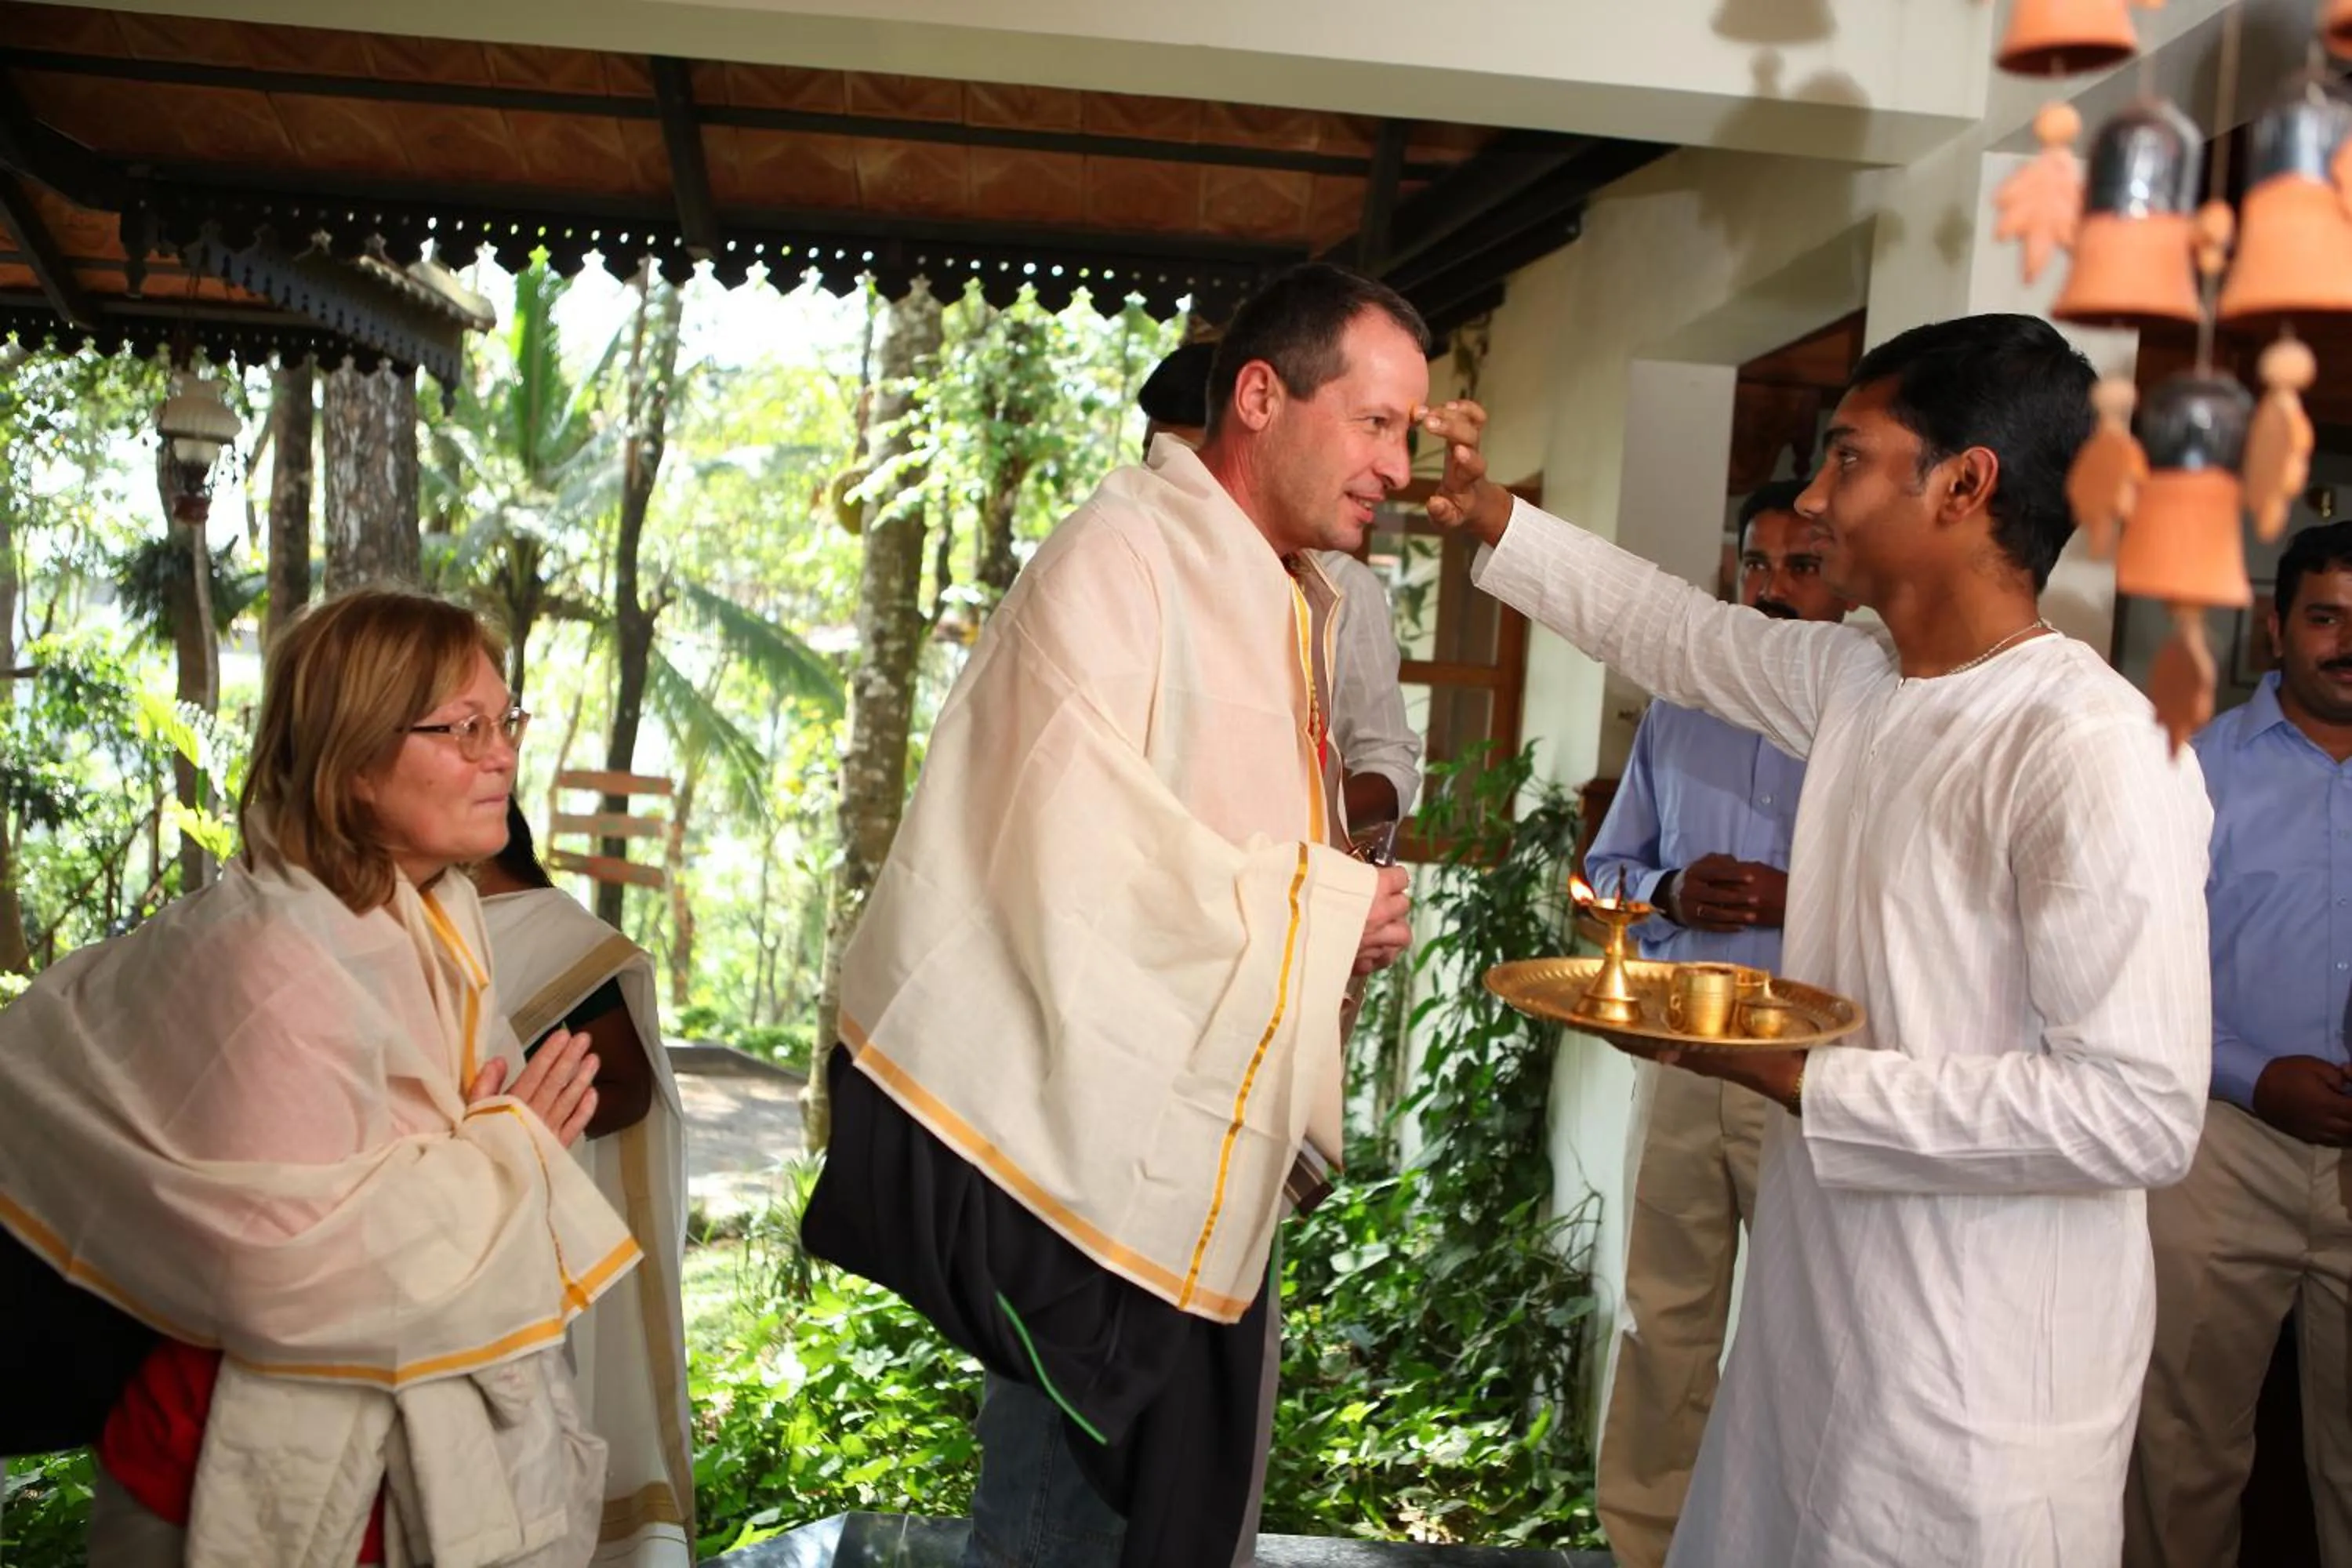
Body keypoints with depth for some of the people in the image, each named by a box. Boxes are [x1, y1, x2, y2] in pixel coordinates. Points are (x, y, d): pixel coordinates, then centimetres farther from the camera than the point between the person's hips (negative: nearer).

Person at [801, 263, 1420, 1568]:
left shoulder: (1284, 603, 13)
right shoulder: (1126, 554, -14)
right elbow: (1081, 850, -24)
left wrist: (1347, 928, 5)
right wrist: (1323, 900, -14)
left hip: (1197, 1142, 9)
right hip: (1084, 1128, -9)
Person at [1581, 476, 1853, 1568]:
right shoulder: (1678, 713, 13)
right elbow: (1607, 864, 16)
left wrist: (1802, 901, -18)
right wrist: (1670, 893, -4)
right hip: (1679, 1056, 4)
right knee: (1662, 1318, 10)